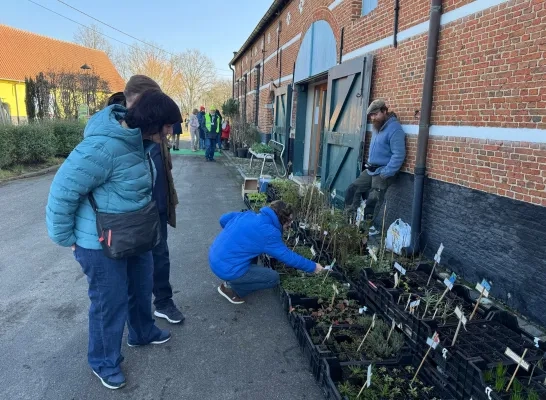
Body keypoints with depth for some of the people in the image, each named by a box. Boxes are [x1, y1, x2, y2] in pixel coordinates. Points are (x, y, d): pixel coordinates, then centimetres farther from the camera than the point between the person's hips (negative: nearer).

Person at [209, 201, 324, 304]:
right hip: (226, 269, -9)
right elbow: (288, 257, -11)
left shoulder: (248, 215, 5)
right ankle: (231, 288, 5)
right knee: (273, 278, -1)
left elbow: (223, 219, 16)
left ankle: (232, 281, 21)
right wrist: (313, 267, 1)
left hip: (215, 258, 9)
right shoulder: (268, 233, -18)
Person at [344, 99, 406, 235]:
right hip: (370, 170, 9)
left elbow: (399, 155, -23)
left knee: (372, 200, -10)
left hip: (382, 172, -9)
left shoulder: (394, 129, -18)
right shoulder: (377, 127, 12)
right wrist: (369, 164, 16)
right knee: (353, 189, 8)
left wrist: (385, 174, -23)